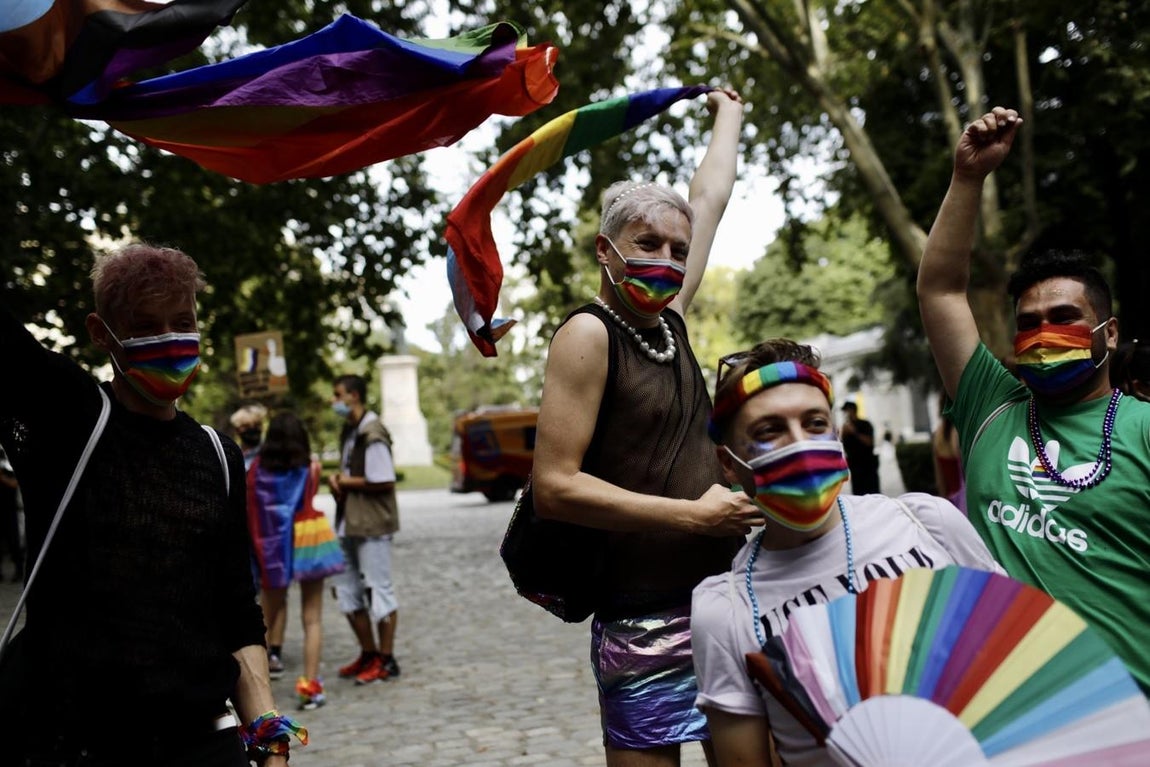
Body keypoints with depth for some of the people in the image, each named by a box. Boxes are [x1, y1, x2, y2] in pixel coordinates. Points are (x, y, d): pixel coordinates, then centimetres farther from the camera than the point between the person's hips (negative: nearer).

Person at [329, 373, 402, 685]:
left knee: (378, 590, -1)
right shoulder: (350, 431, 14)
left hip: (372, 523, -10)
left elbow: (384, 482, -21)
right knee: (347, 590, 15)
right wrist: (337, 479, 3)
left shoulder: (372, 434, -16)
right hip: (350, 523, 10)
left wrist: (348, 482, -12)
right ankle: (369, 654, 27)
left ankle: (386, 660, 10)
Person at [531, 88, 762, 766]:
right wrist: (695, 514, -15)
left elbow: (710, 200, 24)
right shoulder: (590, 335, -11)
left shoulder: (668, 318, 8)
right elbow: (554, 487, -18)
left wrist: (729, 116, 38)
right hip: (646, 627, -7)